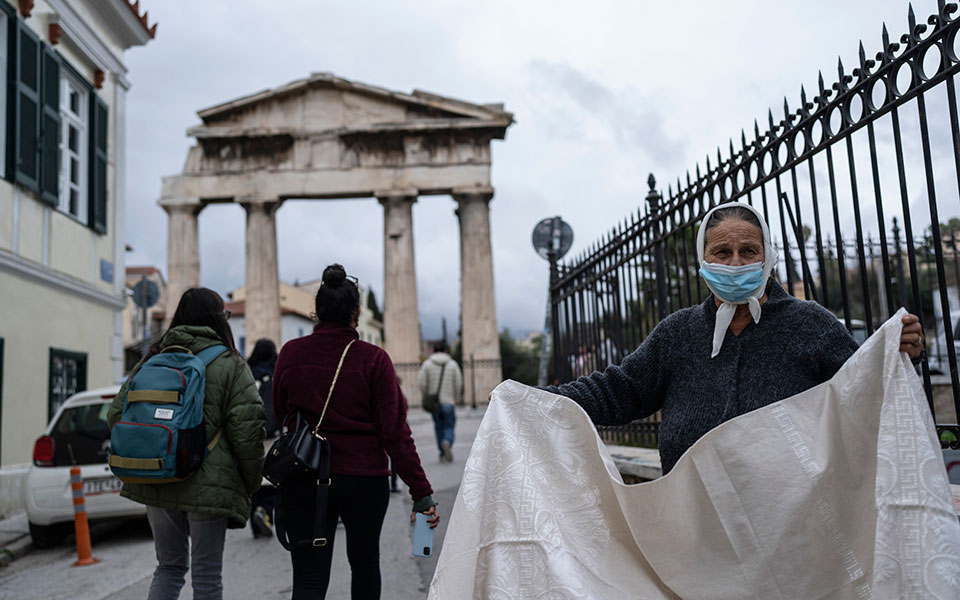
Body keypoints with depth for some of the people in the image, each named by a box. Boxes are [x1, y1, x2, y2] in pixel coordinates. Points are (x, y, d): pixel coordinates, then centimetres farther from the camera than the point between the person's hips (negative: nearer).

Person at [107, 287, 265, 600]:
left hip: (155, 483, 5)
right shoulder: (230, 365, -6)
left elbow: (116, 415, 9)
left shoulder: (153, 359, 8)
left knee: (169, 566, 19)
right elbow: (247, 430, -13)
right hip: (208, 486, -4)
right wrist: (250, 483, 1)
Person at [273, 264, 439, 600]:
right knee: (364, 563, 22)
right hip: (364, 480, -1)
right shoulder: (373, 359, -11)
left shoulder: (291, 353, -4)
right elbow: (395, 432, -13)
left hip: (303, 481, 1)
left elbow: (280, 414, 9)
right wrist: (421, 493, -9)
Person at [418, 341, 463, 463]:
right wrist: (456, 399, 12)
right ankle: (447, 442, -25)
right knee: (449, 426, 6)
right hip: (448, 402, -1)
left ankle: (443, 455, 14)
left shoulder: (427, 364, 0)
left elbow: (422, 383, -5)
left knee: (439, 427, 13)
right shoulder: (453, 364, 1)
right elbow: (458, 384, -1)